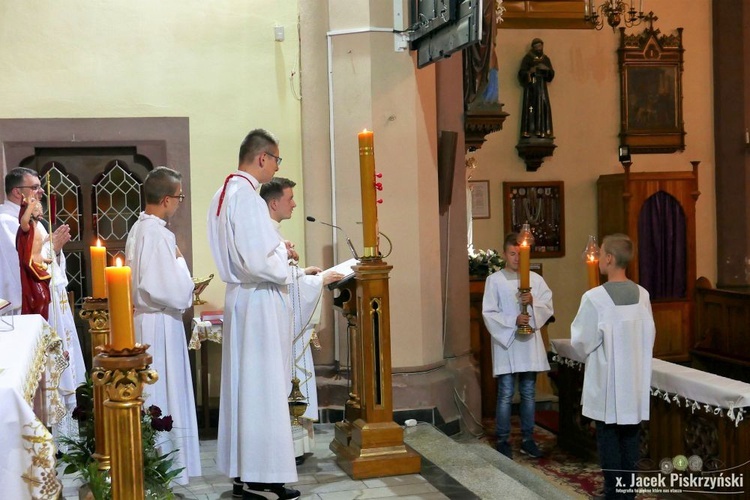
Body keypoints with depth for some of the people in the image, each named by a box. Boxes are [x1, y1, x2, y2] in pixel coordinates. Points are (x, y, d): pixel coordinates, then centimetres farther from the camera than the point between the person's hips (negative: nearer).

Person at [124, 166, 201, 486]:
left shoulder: (139, 228, 9)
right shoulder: (159, 235, -21)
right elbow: (176, 293, -24)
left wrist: (186, 291, 14)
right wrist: (180, 260, -9)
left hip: (144, 319, 10)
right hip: (160, 326, -10)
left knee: (151, 397, 16)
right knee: (164, 398, -1)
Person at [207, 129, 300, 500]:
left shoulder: (223, 195, 11)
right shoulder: (247, 197, -20)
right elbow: (259, 262, -25)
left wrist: (276, 250, 13)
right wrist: (284, 252, -6)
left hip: (239, 297, 10)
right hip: (259, 302, -10)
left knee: (244, 384, 13)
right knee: (264, 389, -3)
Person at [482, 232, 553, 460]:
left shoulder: (535, 279, 6)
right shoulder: (494, 280, -3)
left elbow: (548, 307, 3)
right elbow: (489, 313, -7)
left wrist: (533, 302, -16)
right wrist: (513, 320, -19)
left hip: (530, 343, 3)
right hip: (506, 342, -3)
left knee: (529, 394, 10)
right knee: (505, 395, 0)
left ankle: (527, 439, 20)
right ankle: (502, 441, 9)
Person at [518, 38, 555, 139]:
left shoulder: (545, 59, 15)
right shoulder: (528, 58, 4)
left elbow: (551, 74, 10)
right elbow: (522, 73, -3)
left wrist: (547, 70, -11)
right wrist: (529, 72, -23)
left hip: (542, 85, 4)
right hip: (531, 85, -4)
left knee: (543, 107, -6)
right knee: (530, 106, -13)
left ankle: (541, 131, -8)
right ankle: (528, 131, -17)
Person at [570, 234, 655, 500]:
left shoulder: (594, 298, -18)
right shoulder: (642, 295, -1)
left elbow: (581, 341, -10)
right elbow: (650, 336, 9)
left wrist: (590, 354, 11)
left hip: (606, 380, -5)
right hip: (635, 378, 5)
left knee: (609, 437, 5)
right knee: (630, 435, 12)